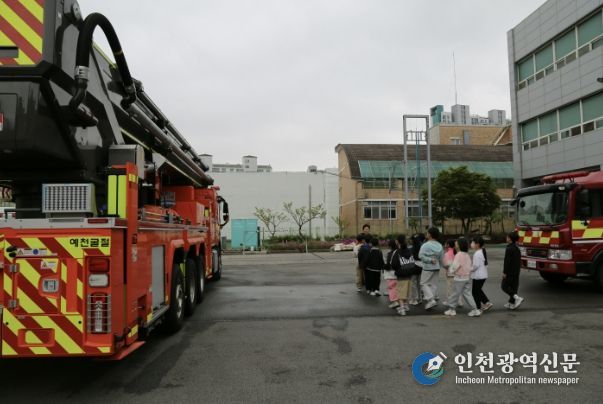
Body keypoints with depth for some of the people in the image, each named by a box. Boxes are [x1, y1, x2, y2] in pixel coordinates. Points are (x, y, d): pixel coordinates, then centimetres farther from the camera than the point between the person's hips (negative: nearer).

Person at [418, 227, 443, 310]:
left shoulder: (426, 245, -14)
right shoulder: (440, 246, 4)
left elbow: (421, 256, -24)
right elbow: (441, 258, 7)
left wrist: (430, 260, -15)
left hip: (427, 268, -6)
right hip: (436, 268, 6)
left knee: (424, 283, 2)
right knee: (434, 284, 12)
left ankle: (431, 300, -12)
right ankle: (431, 301, 18)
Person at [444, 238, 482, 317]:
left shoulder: (459, 255, -18)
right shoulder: (467, 255, 6)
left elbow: (455, 266, -20)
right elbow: (471, 267, 10)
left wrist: (452, 270, -2)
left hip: (460, 278, -7)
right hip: (468, 277, 7)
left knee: (455, 293, 4)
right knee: (467, 293, 11)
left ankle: (452, 309, 14)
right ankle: (474, 310, 7)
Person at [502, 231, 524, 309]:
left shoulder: (509, 249, -17)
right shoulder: (517, 249, 10)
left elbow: (507, 261, -20)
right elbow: (519, 261, 16)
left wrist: (504, 272, -16)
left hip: (510, 272, -9)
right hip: (516, 272, 9)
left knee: (504, 286, -1)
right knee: (513, 287, 11)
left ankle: (517, 298, -14)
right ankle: (511, 303, 16)